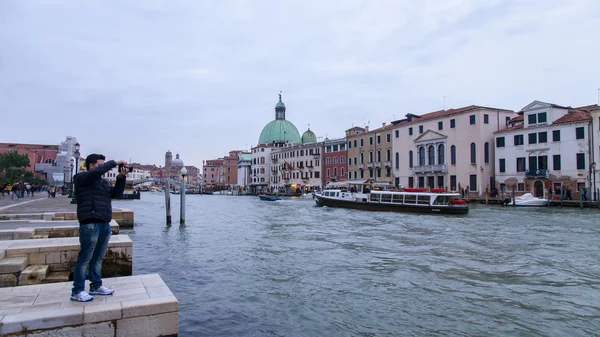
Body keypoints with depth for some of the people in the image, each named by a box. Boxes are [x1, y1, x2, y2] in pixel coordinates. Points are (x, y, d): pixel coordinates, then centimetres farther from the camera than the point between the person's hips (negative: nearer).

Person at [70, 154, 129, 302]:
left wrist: (121, 177, 2)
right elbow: (97, 171, -21)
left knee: (98, 257, 14)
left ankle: (96, 286, 24)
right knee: (85, 258, -4)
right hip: (90, 224, -8)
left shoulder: (103, 182, 21)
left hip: (104, 224, 8)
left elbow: (116, 193, 13)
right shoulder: (82, 178, -3)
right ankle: (77, 291, 4)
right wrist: (114, 163, -14)